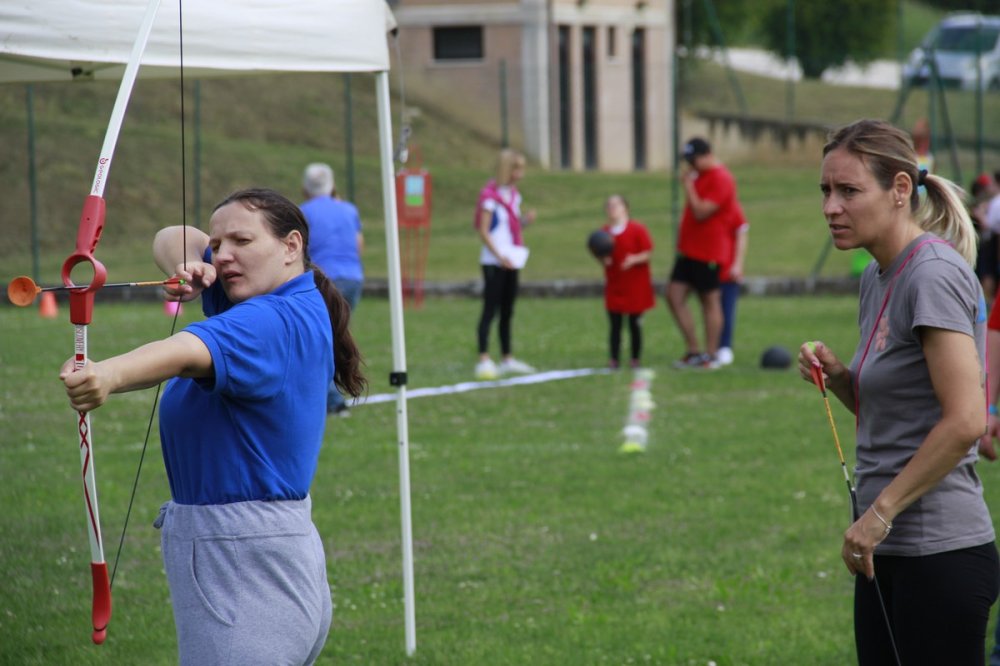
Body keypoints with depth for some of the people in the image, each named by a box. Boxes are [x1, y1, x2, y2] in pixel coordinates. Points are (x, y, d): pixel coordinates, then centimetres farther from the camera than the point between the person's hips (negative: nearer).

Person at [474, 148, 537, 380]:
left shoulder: (513, 195, 13)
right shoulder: (490, 195, -12)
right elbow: (483, 231, -15)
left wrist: (525, 220, -1)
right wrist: (500, 256, -22)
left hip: (511, 262, 8)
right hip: (493, 262, -8)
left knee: (507, 311, 12)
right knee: (490, 310, -10)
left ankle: (507, 359, 19)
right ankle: (484, 361, -13)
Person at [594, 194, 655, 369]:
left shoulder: (637, 229, -6)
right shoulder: (604, 232, 6)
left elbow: (648, 253, -7)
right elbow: (602, 256, 12)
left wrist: (634, 259, -24)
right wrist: (603, 260, -11)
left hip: (635, 286, -3)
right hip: (614, 287, 3)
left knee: (635, 325, 4)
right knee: (615, 325, 0)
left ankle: (636, 358, 14)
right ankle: (614, 359, 1)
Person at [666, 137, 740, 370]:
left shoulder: (721, 179, -15)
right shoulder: (700, 175, 14)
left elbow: (701, 211, -22)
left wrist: (688, 185, -15)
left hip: (708, 253, -9)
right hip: (689, 250, 9)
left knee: (710, 301, -2)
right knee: (674, 295, 4)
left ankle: (711, 356, 4)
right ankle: (693, 351, 9)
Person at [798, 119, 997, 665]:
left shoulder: (933, 274, -15)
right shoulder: (876, 278, 13)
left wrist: (881, 512, -19)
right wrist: (836, 374, 4)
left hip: (939, 555, -9)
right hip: (888, 552, 9)